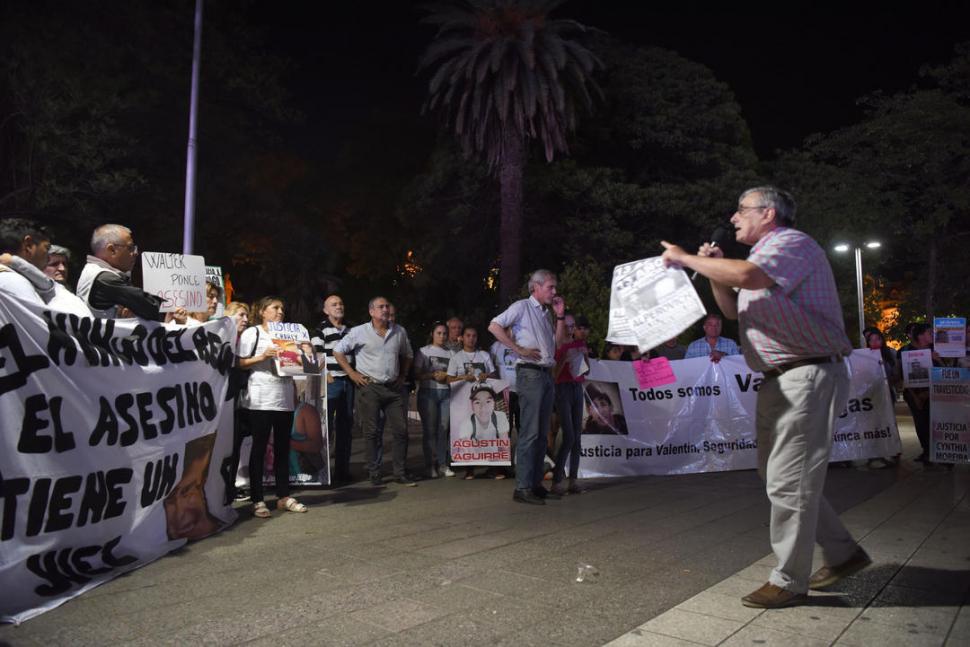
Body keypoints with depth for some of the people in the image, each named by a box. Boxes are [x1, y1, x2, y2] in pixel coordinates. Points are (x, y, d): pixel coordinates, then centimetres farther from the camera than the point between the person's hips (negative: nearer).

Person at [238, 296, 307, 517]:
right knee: (259, 449, 0)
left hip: (284, 399, 6)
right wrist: (262, 356, -18)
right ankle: (257, 500, 6)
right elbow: (239, 363, -6)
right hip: (261, 400, -5)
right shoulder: (252, 333, 1)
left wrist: (295, 392, 13)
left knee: (283, 449, 10)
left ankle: (284, 496, 17)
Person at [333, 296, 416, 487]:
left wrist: (403, 375, 13)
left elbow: (407, 355, 23)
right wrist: (352, 373, -5)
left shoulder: (399, 332, 8)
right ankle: (374, 474, 12)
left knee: (400, 431, 2)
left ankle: (400, 473, 13)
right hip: (369, 387, -3)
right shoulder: (359, 332, -3)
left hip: (393, 388, 4)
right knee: (371, 432, 2)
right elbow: (338, 351, 0)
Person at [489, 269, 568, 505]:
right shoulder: (522, 307, -3)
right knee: (530, 433, -11)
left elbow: (558, 342, 21)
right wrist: (519, 349, -14)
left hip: (547, 375, 9)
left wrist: (560, 316, 12)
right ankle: (522, 488, -8)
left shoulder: (545, 313, 21)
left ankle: (536, 483, 16)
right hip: (530, 373, -8)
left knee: (541, 433, 9)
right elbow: (494, 326, -13)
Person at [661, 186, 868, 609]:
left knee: (788, 480, -5)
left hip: (808, 377, -10)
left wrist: (686, 258, -18)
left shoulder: (792, 242, -11)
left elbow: (746, 276, -31)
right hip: (780, 379, 11)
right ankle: (842, 553, 29)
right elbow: (734, 310, 23)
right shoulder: (766, 254, 21)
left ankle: (790, 582, 9)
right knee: (776, 475, 15)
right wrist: (712, 270, 8)